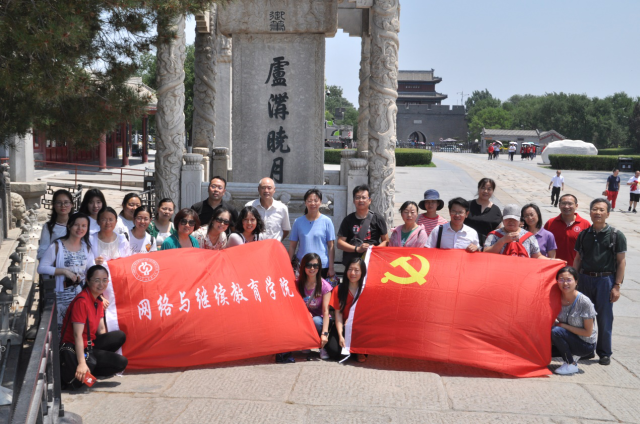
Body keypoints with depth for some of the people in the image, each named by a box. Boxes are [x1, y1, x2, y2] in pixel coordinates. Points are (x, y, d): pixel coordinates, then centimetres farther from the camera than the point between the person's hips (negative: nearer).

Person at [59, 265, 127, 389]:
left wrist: (105, 348, 3)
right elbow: (77, 335, -26)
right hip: (74, 350, -9)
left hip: (90, 345, 9)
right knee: (121, 362, -14)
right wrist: (82, 363, -32)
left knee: (120, 337, -6)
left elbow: (101, 329, 12)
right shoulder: (82, 301, -20)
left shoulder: (98, 299, 9)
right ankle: (74, 376, -12)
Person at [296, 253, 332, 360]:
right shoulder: (298, 284, -1)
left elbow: (325, 311, -18)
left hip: (319, 320, -2)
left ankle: (323, 347, -9)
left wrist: (324, 333, -30)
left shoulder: (324, 286, -10)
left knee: (316, 321, -37)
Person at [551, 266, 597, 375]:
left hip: (586, 345, -6)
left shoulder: (584, 302, -22)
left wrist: (564, 326, -20)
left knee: (556, 332, -29)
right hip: (570, 339, 6)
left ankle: (571, 365, -10)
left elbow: (588, 332, -17)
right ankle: (570, 356, 11)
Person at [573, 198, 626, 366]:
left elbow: (621, 261, -4)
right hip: (585, 279, 3)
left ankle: (604, 353, 14)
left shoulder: (616, 235, -3)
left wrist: (617, 286, -9)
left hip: (605, 280, -3)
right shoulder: (584, 234, 7)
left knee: (605, 319, 2)